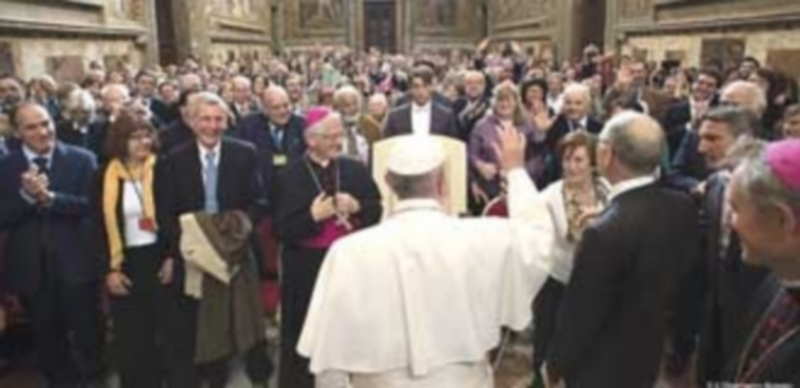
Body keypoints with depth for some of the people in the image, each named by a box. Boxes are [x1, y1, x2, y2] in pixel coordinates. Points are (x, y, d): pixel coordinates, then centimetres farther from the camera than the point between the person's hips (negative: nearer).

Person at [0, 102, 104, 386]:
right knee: (46, 338, 18)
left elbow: (92, 206, -13)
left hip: (76, 263, -2)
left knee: (87, 334, 10)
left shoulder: (82, 159, -4)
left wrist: (50, 197, -25)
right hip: (31, 267, 2)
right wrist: (26, 195, -22)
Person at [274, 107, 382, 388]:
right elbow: (282, 231, -9)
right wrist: (312, 216, -21)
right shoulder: (291, 175, -5)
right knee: (302, 337, 6)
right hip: (306, 268, -2)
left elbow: (377, 211, 6)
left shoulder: (356, 169, 4)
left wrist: (357, 207, -13)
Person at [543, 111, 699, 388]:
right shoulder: (683, 207, -10)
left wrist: (554, 366, -8)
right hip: (649, 356, 6)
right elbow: (682, 277, 3)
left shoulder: (606, 232, -33)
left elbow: (580, 315, -22)